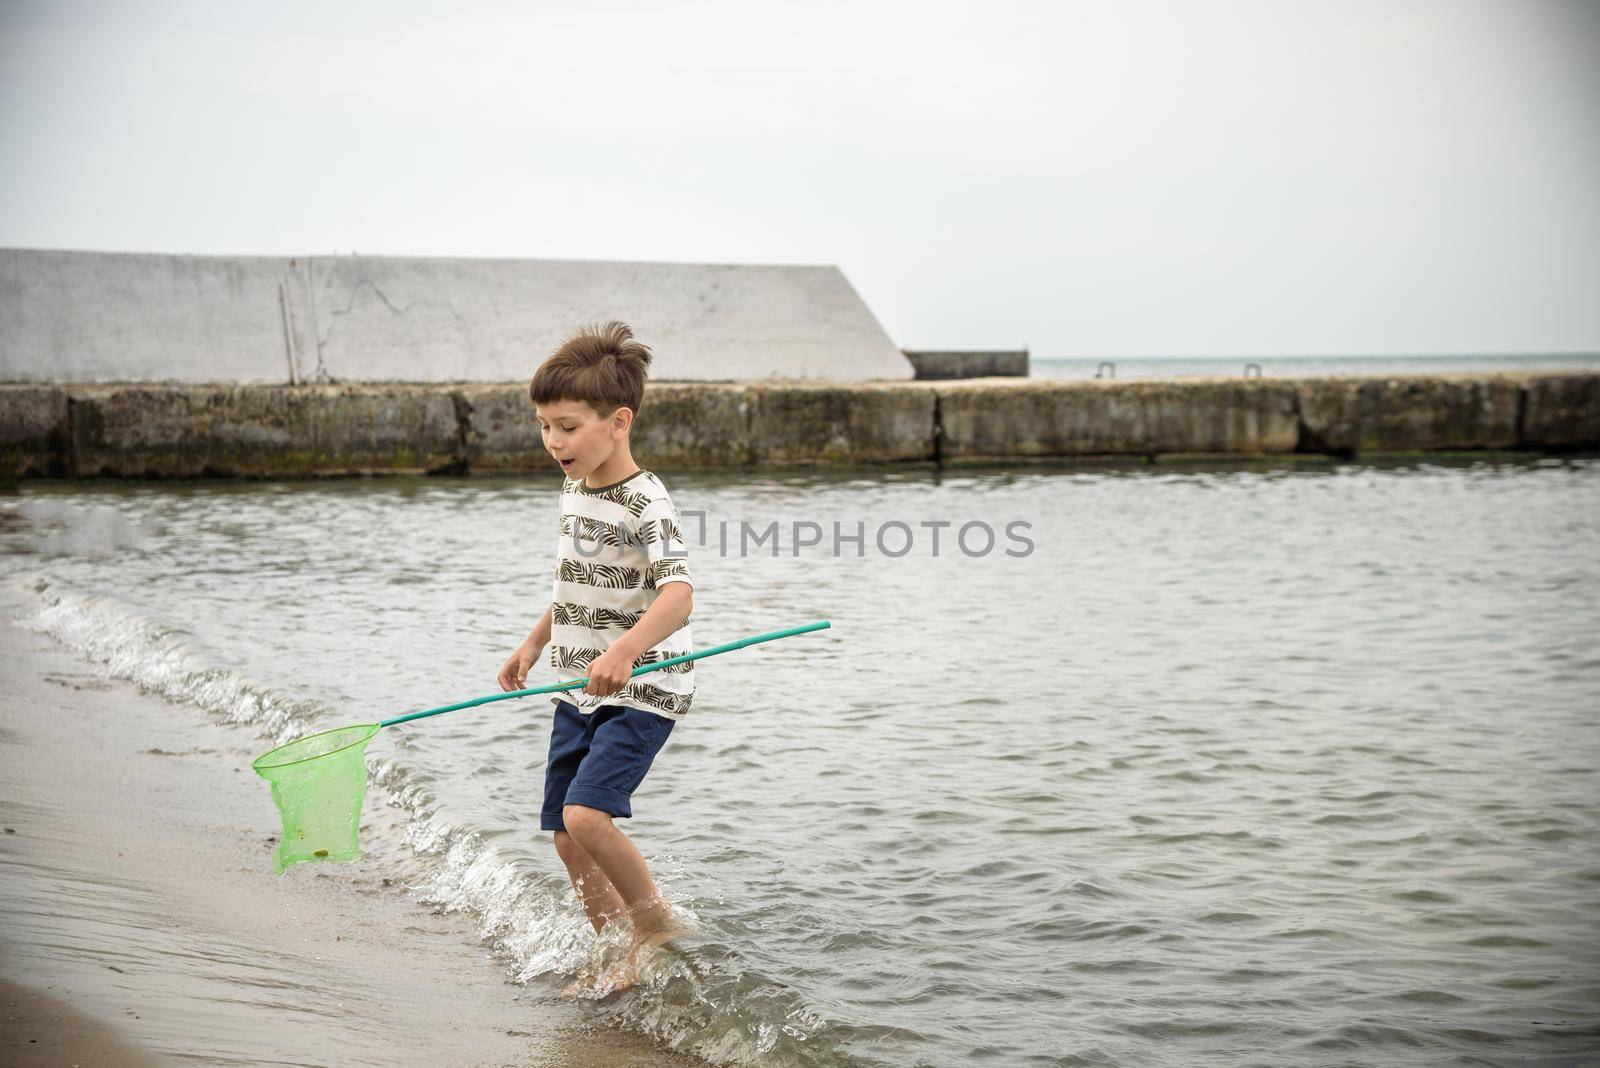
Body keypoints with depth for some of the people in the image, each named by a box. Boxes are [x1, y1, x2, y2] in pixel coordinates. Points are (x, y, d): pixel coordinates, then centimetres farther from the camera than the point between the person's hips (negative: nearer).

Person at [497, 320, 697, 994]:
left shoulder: (645, 503, -18)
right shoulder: (574, 489, 9)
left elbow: (678, 591, -33)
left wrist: (626, 649, -48)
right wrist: (534, 644, 28)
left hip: (642, 693, -9)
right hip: (579, 694, 9)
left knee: (586, 815, -23)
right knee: (567, 837, 9)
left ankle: (659, 924, -1)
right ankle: (623, 963, 22)